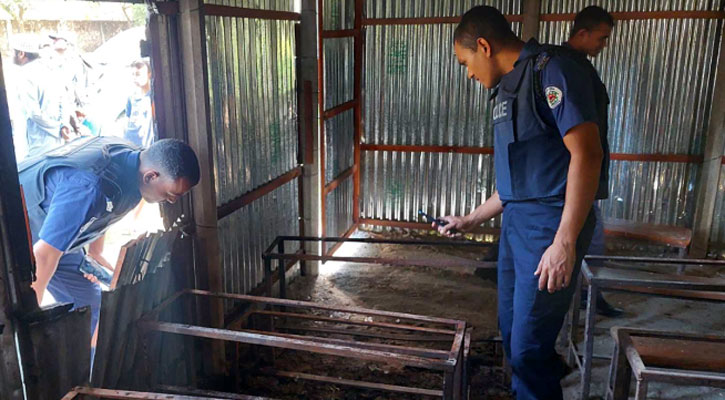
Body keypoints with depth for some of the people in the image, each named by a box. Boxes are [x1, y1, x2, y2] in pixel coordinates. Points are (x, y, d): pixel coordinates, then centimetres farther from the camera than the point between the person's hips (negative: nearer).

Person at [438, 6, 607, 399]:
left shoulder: (550, 69, -10)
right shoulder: (507, 88, 17)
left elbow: (587, 153, -19)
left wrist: (565, 242, -24)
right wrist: (470, 220, 25)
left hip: (550, 225, -9)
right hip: (514, 222, 9)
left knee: (528, 347, -3)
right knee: (511, 332, 17)